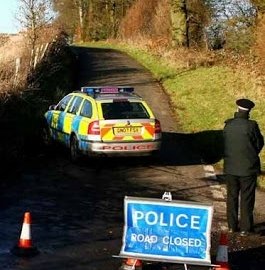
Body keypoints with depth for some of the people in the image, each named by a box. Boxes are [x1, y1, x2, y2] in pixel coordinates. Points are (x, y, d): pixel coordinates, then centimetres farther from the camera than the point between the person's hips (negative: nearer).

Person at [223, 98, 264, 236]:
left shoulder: (228, 125, -4)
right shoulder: (251, 125, -14)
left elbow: (223, 144, 3)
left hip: (230, 167, 3)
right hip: (248, 167, -3)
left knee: (232, 196, 15)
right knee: (246, 198, 6)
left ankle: (232, 226, 21)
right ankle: (245, 228, 10)